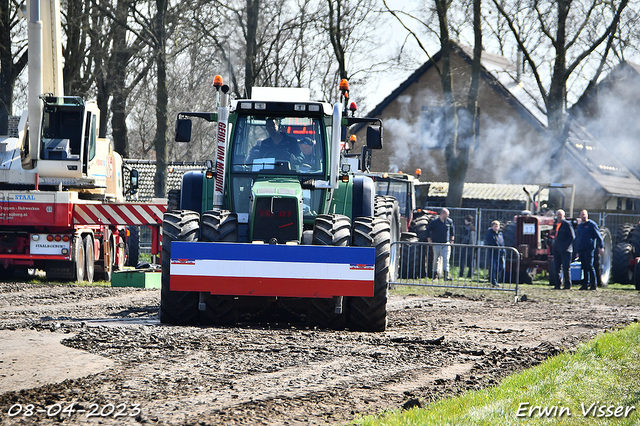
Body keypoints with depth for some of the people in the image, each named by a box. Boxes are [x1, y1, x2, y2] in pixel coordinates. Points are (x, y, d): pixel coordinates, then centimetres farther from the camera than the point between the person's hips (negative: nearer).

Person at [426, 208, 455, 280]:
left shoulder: (449, 222, 5)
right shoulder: (434, 222, -5)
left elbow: (452, 230, 22)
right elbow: (428, 230, 2)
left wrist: (452, 239, 16)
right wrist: (430, 241, -1)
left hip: (446, 244, 2)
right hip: (437, 244, -2)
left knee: (446, 259, -9)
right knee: (436, 259, 4)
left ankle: (446, 275, -15)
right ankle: (435, 274, 17)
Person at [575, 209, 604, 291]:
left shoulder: (591, 224, 0)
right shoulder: (579, 226, 21)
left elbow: (598, 236, -4)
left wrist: (601, 247, -12)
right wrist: (577, 251, 25)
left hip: (589, 249, -7)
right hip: (581, 250, 7)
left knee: (590, 266, -12)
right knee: (584, 267, 7)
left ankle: (594, 285, -11)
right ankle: (585, 284, 10)